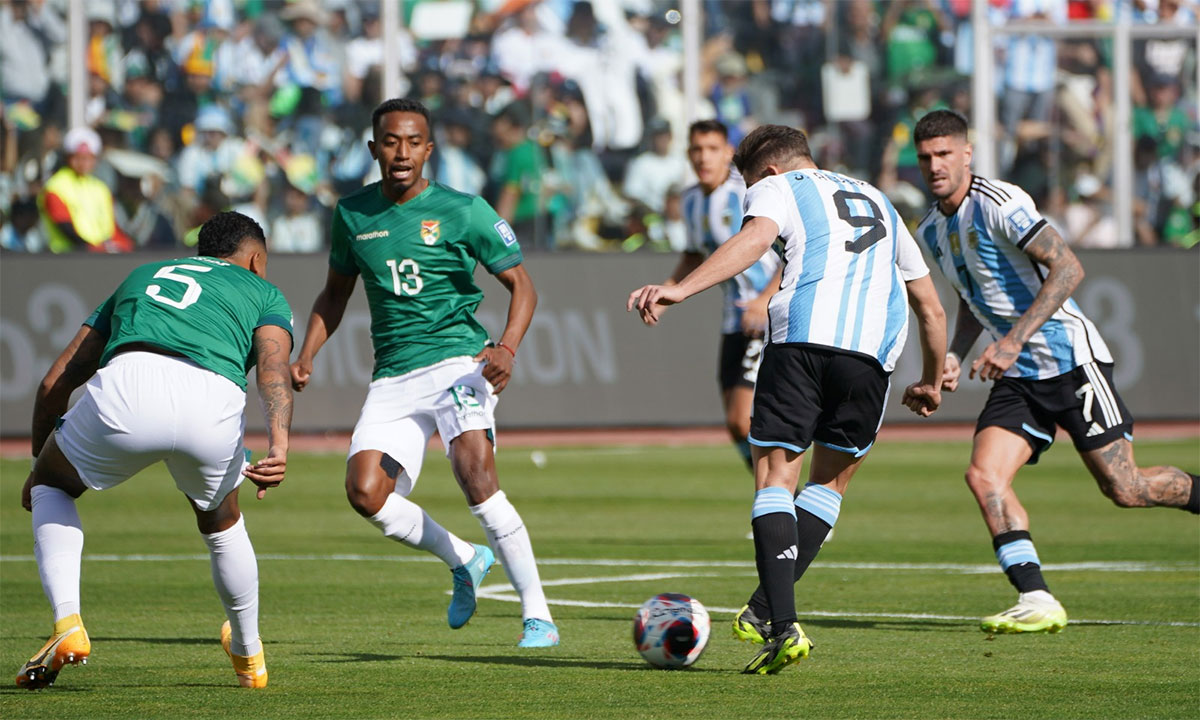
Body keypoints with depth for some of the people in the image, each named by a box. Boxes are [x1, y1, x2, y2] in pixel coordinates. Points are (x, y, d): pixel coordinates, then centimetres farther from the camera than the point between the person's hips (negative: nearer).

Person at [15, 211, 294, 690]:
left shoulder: (142, 276, 40)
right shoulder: (263, 292, 31)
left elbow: (55, 383, 36)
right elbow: (274, 367, 6)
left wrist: (39, 465, 48)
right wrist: (279, 446, -8)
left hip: (127, 385, 0)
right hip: (214, 400, 0)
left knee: (51, 487, 29)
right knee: (221, 522, 32)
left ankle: (67, 625, 9)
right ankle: (249, 657, 45)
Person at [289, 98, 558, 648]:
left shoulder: (463, 211, -3)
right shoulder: (352, 215, 10)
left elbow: (520, 284, 0)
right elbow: (335, 294, 24)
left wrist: (508, 347, -18)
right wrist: (305, 356, 9)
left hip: (458, 360, -4)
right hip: (393, 375, 4)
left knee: (476, 478, -25)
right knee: (365, 491, -15)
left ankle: (537, 615, -17)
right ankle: (463, 561, 12)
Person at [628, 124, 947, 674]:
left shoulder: (778, 187, 17)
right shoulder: (879, 203, 34)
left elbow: (756, 237, -8)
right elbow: (931, 309, 36)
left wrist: (681, 289, -21)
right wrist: (931, 383, 51)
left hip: (801, 339, -4)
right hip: (872, 353, 4)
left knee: (775, 478, 1)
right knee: (830, 481, 18)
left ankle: (781, 625, -15)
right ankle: (764, 609, 6)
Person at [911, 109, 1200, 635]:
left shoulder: (999, 204, -16)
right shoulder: (932, 229, 9)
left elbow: (1068, 268, -24)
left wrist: (1013, 340, -29)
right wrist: (955, 355, 7)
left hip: (1069, 358, -7)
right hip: (1018, 376, 7)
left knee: (1124, 489, -5)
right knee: (984, 477, -15)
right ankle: (1036, 602, -16)